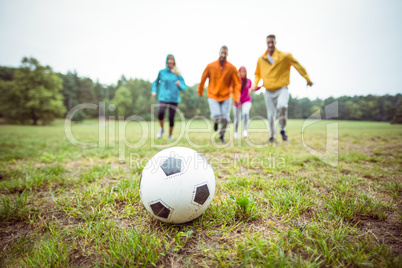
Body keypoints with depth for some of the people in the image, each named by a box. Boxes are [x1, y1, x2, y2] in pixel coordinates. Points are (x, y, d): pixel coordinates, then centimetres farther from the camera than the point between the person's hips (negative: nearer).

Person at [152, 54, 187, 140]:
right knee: (160, 113, -23)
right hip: (163, 97, 0)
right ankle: (162, 129, 7)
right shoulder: (162, 72, 7)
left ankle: (170, 135, 20)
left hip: (174, 98, 1)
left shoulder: (178, 74, 6)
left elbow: (184, 87, 8)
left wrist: (180, 85, -13)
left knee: (171, 117, -1)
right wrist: (154, 91, 7)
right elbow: (156, 82, 22)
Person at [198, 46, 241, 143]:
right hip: (213, 96, -1)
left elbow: (237, 84, -5)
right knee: (217, 116, -16)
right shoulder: (210, 66, -6)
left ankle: (222, 136, 23)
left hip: (226, 97, 1)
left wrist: (236, 97, -16)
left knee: (225, 118, -3)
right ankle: (215, 121, 24)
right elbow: (203, 79, 8)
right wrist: (200, 91, 18)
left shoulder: (232, 68, -7)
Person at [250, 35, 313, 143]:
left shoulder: (284, 56, -6)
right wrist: (255, 85, 1)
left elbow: (297, 65, 1)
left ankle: (283, 130, -7)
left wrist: (307, 79, 0)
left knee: (282, 106, -30)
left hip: (282, 89, -3)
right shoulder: (261, 59, 3)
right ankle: (272, 136, 25)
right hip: (268, 91, 3)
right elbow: (257, 74, 16)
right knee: (271, 115, 5)